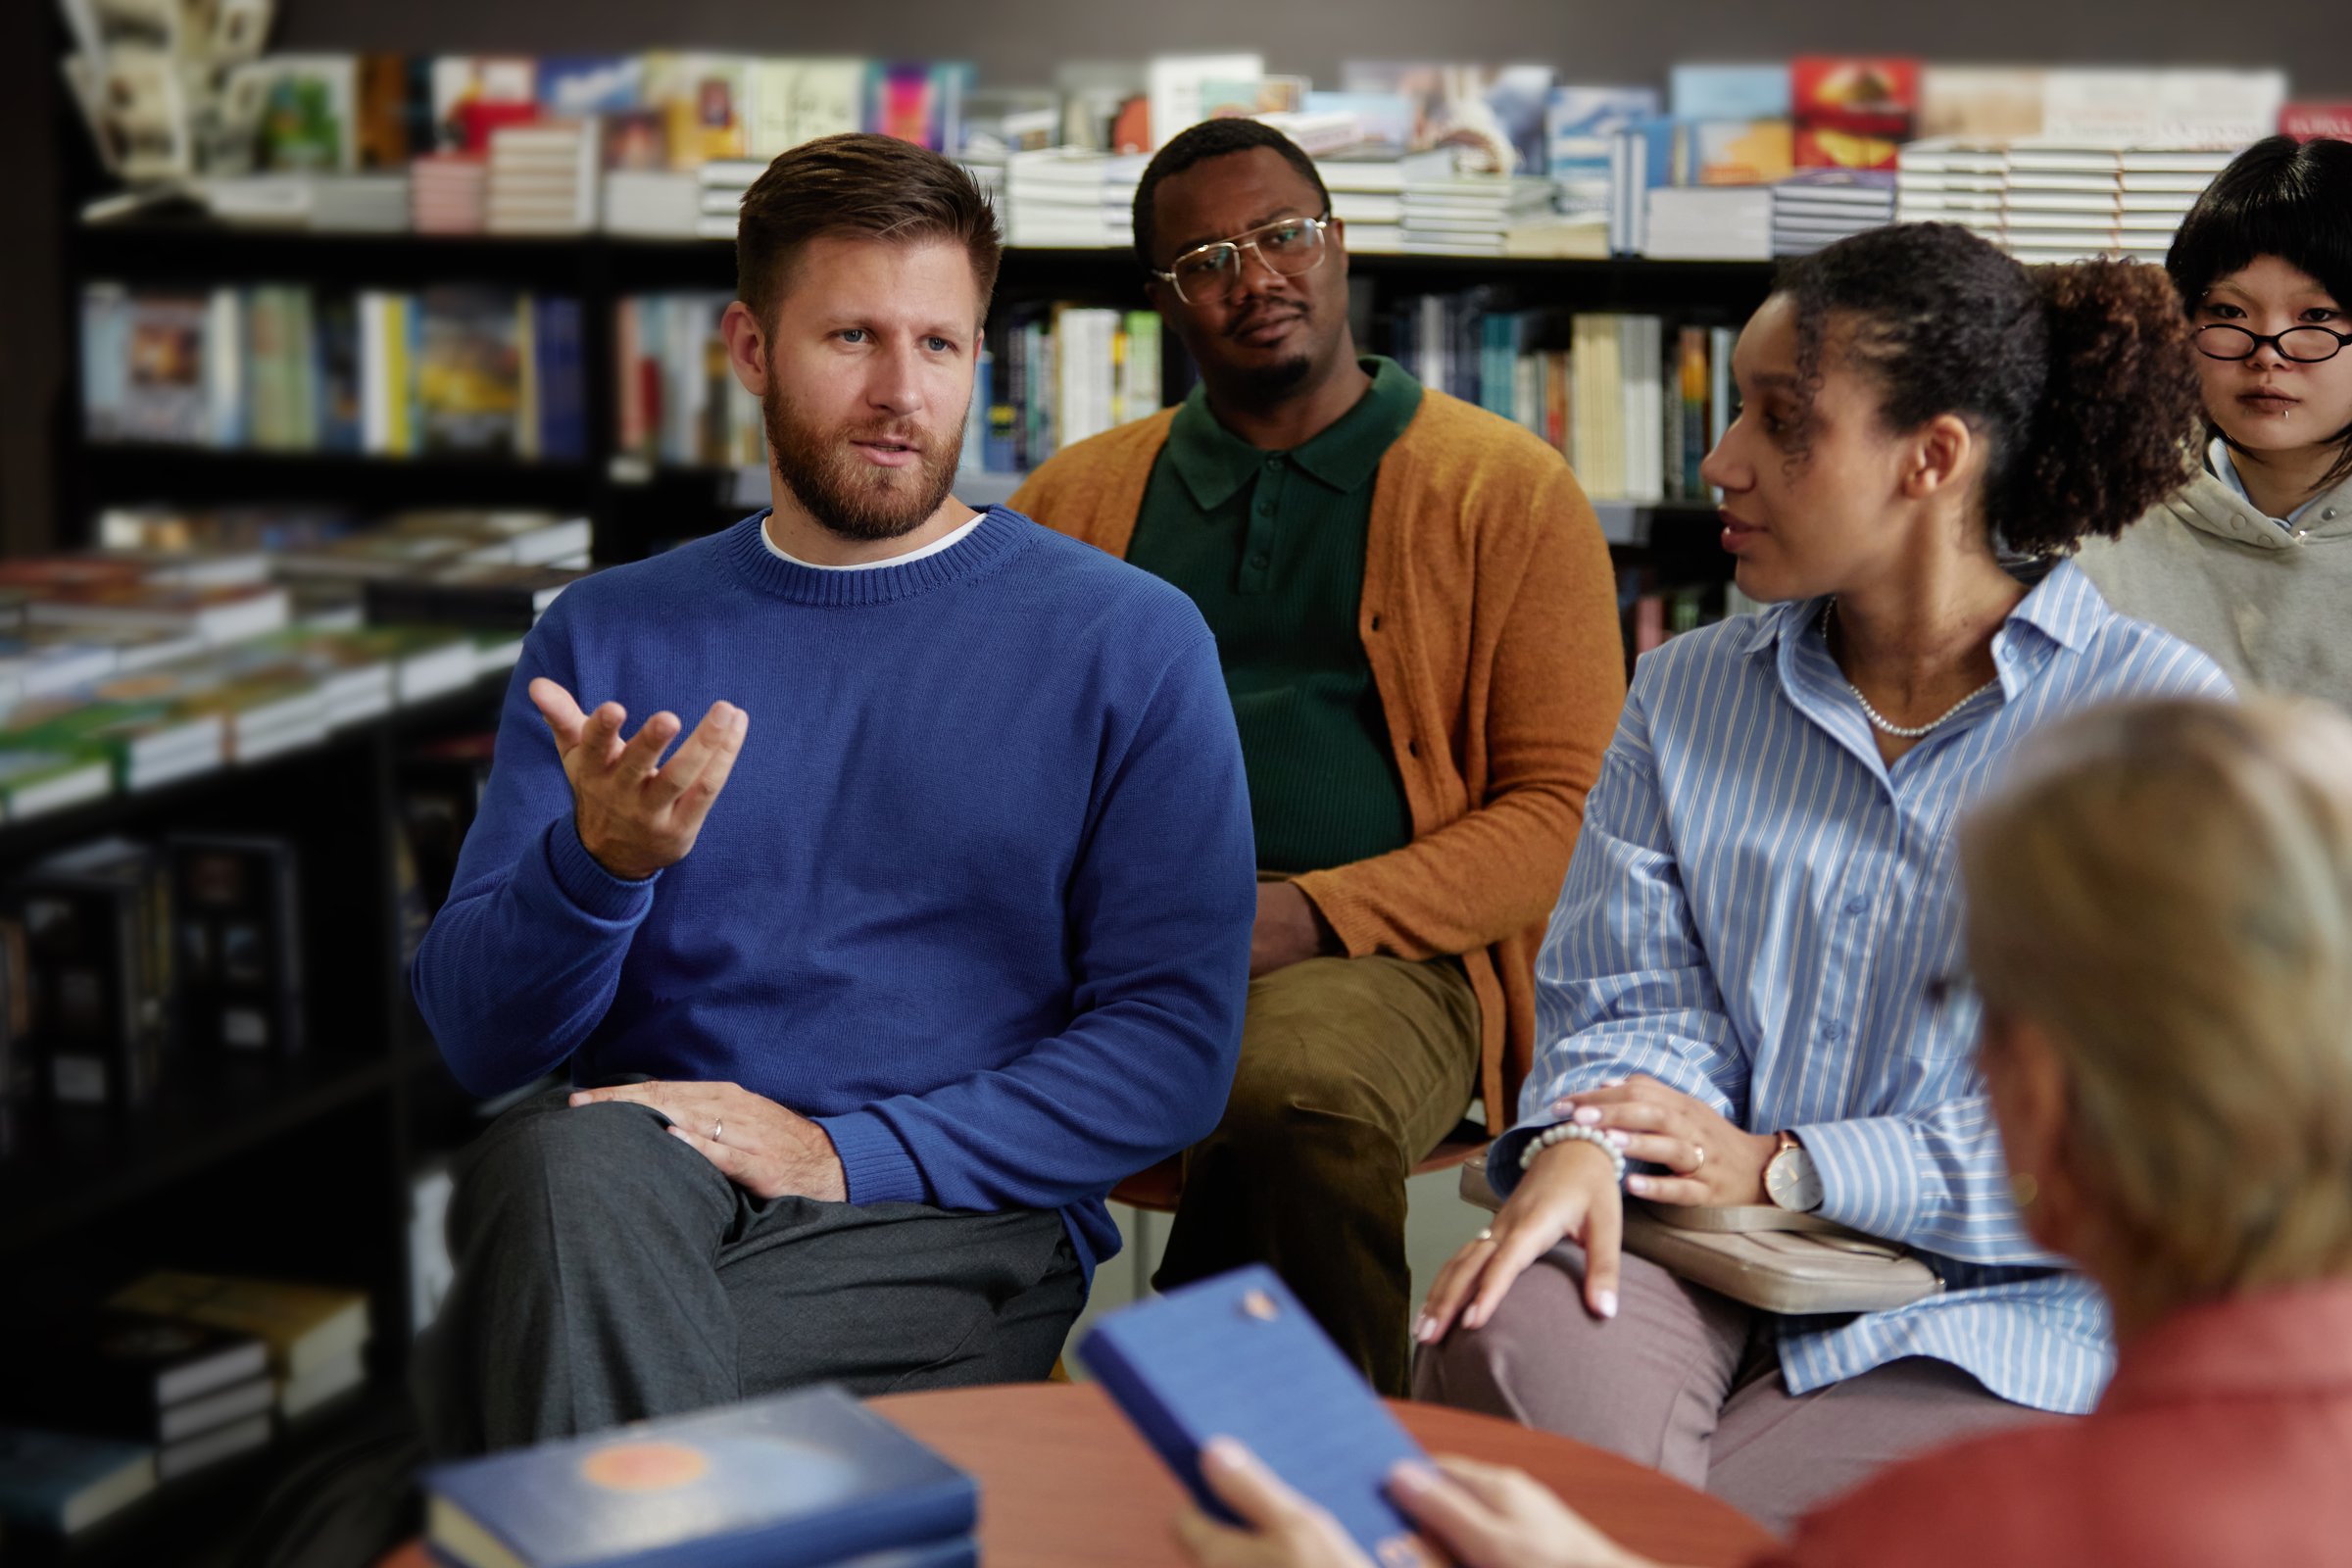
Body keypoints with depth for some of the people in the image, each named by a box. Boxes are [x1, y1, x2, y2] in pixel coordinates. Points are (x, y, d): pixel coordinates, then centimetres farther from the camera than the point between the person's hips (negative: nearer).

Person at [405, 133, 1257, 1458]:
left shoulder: (1127, 640, 6)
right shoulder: (605, 638, 14)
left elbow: (1176, 1047, 0)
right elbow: (478, 1041, 8)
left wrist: (840, 1150, -11)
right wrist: (600, 861, -15)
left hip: (954, 1219, -3)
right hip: (636, 1177, 4)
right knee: (560, 1165, -35)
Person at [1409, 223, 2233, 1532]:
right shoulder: (1687, 695, 14)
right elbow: (1638, 996, 6)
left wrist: (1782, 1168, -11)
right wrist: (1580, 1143, -19)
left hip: (1988, 1322, -3)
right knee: (1505, 1340, -30)